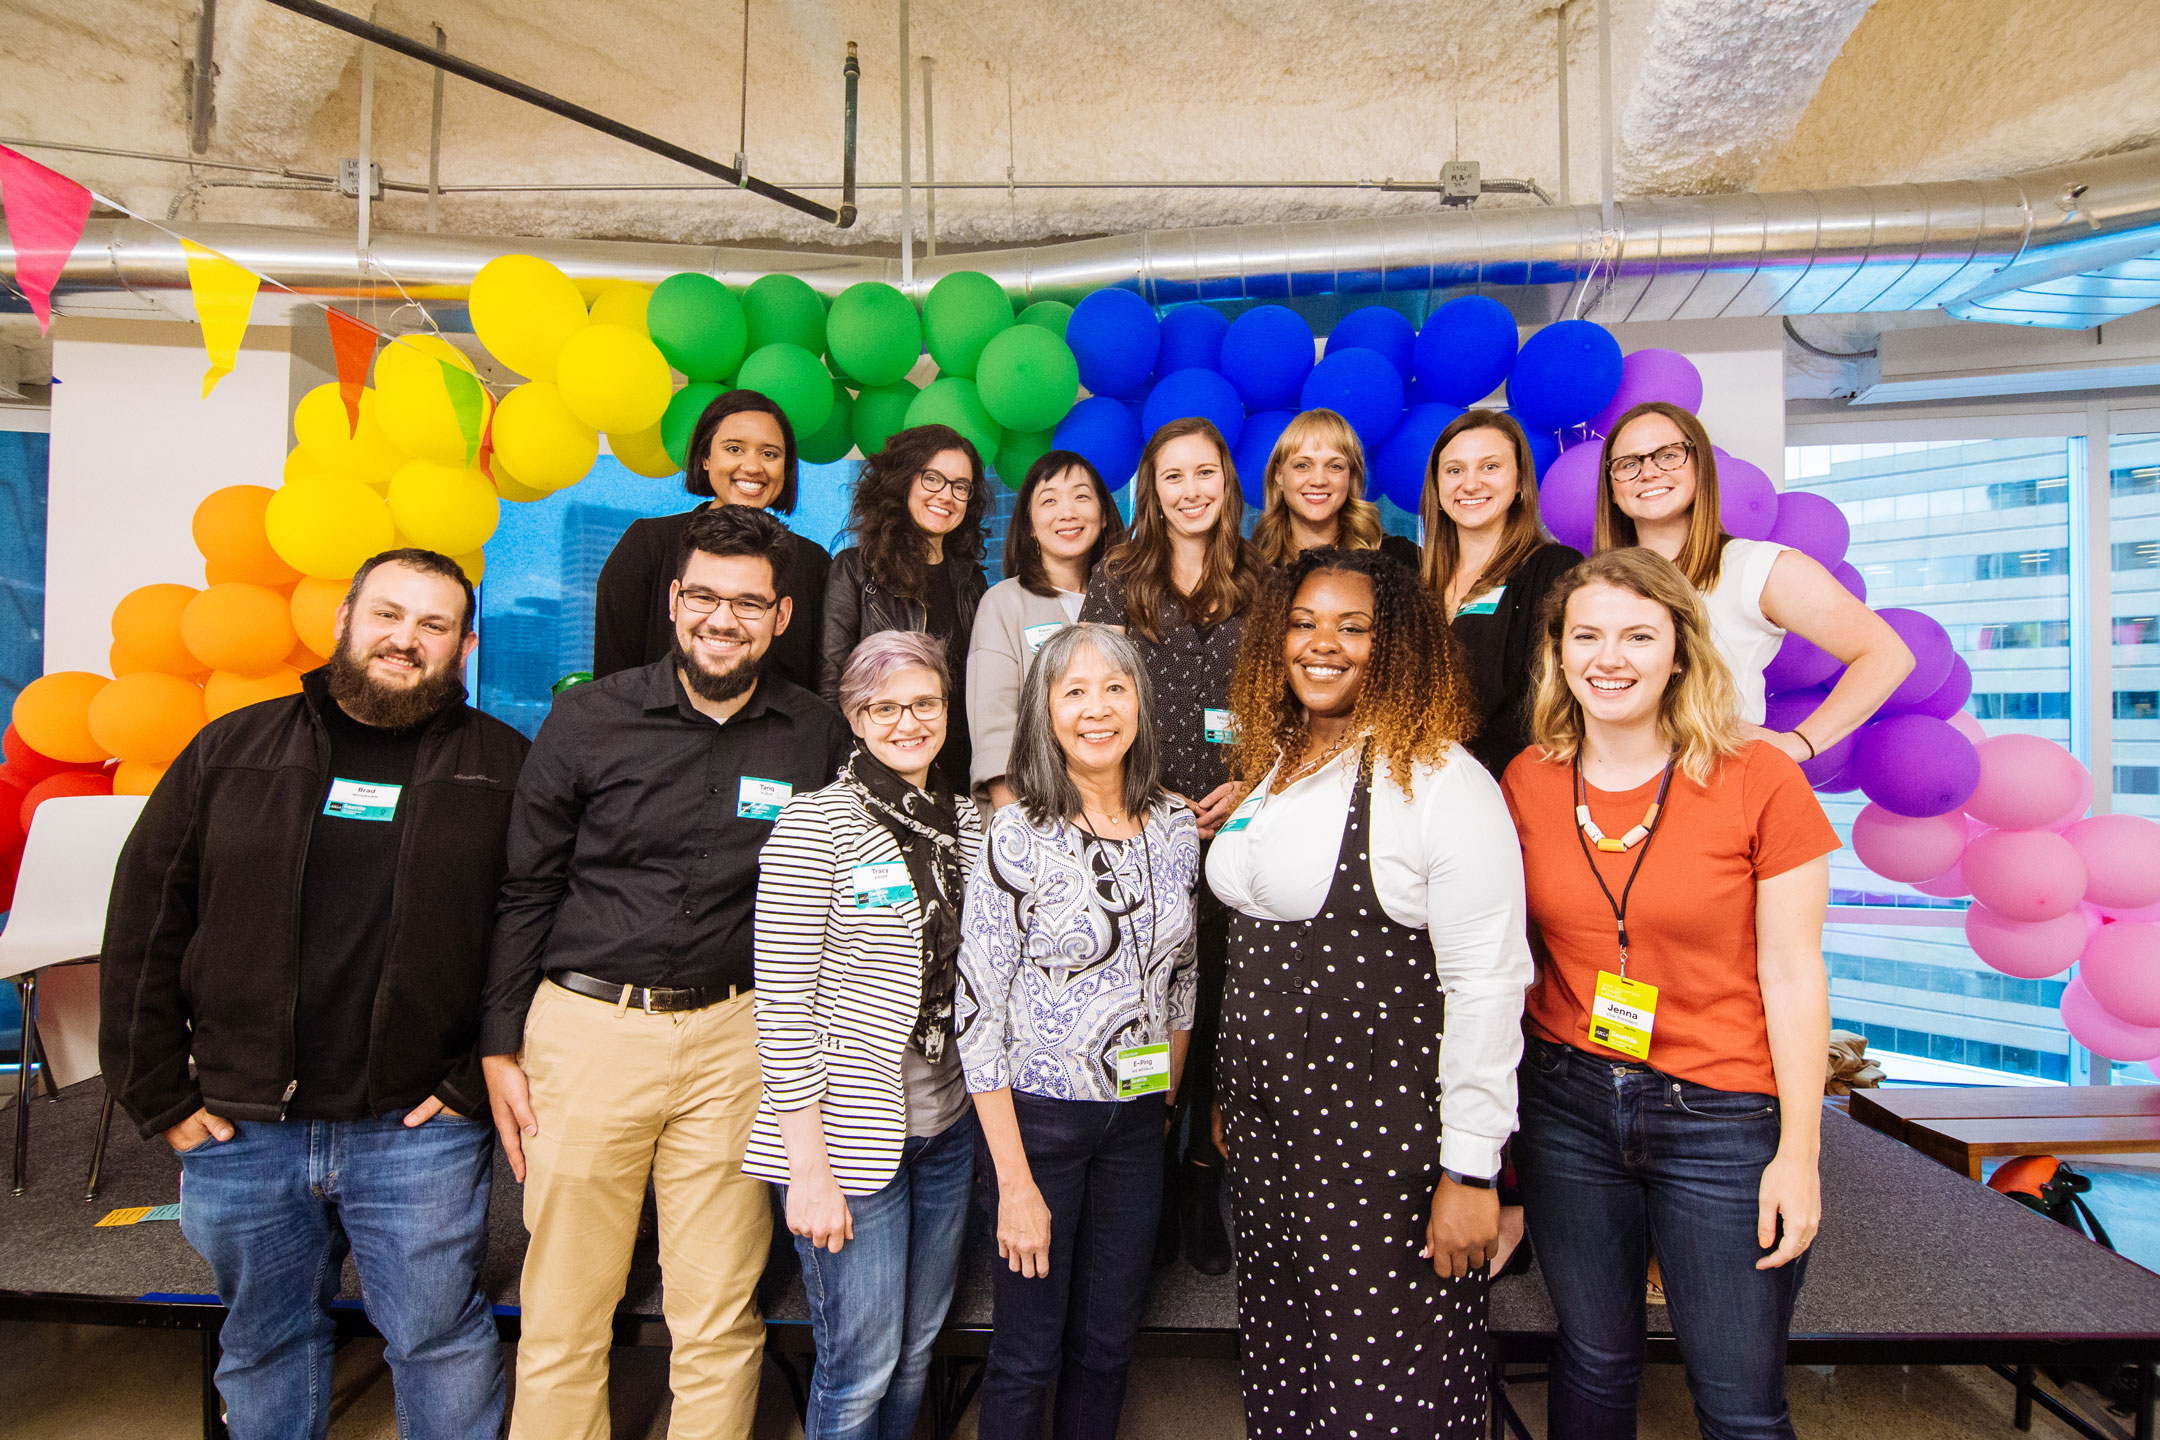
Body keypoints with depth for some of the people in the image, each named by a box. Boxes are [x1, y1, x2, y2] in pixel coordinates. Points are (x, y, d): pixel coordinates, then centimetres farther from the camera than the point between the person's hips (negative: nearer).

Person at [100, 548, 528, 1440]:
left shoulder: (501, 767, -2)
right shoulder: (234, 749, 4)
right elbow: (144, 923, 5)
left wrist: (479, 1084, -9)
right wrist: (161, 1097, 2)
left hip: (417, 1133, -2)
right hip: (240, 1129, 3)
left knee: (438, 1341, 11)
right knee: (265, 1347, 20)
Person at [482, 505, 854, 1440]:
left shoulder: (818, 738, 1)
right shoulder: (589, 718, -1)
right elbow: (525, 890, 4)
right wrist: (499, 1047, 2)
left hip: (736, 1035, 1)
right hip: (585, 1026, 0)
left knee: (721, 1325, 10)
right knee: (564, 1318, 10)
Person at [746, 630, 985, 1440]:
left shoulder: (967, 822, 6)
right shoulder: (815, 826, -13)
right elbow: (783, 1008, -15)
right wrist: (810, 1170, -15)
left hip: (947, 1126, 6)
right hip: (851, 1134, -6)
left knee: (917, 1349, 19)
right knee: (861, 1367, 6)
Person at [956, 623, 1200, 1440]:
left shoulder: (1177, 829, -1)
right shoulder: (1018, 838, -15)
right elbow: (978, 1014, -15)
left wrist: (1166, 1101, 12)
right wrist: (1016, 1183, -15)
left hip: (1136, 1124, 4)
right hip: (1037, 1117, -4)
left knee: (1107, 1348, 18)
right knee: (1028, 1357, 11)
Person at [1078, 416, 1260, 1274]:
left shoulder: (1260, 585, 10)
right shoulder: (1118, 582, 6)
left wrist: (1247, 786, -4)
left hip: (1231, 825, 1)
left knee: (1215, 1003, 5)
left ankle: (1202, 1189, 20)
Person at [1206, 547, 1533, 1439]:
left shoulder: (1439, 779, -14)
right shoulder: (1272, 764, 9)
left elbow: (1486, 982, -17)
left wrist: (1472, 1167, -17)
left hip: (1384, 1139, -7)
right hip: (1265, 1130, 7)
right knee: (1278, 1367, 19)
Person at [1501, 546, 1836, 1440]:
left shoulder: (1759, 780, -10)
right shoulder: (1526, 781, -1)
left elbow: (1792, 974, -7)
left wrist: (1799, 1151, -7)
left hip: (1722, 1115, -2)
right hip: (1566, 1105, 3)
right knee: (1594, 1361, 19)